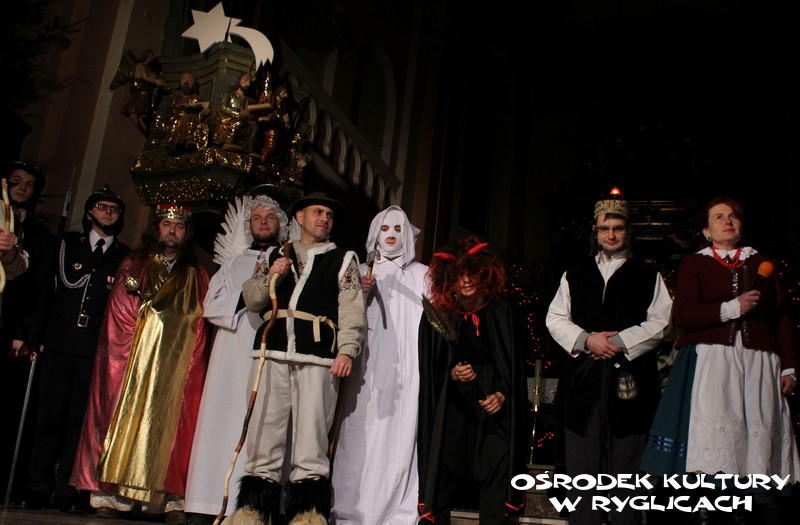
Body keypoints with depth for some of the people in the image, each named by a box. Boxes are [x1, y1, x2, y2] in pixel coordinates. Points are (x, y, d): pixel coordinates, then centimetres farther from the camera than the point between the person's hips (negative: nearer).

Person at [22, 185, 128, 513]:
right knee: (50, 412, 1)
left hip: (97, 346, -1)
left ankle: (67, 491, 3)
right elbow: (67, 280, 6)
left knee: (81, 417, -1)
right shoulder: (69, 243, 16)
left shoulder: (125, 256, 13)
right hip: (60, 338, 1)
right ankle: (39, 487, 7)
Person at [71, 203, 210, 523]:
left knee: (169, 422, -4)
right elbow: (118, 318, 7)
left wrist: (191, 363, -7)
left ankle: (171, 499, -6)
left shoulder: (197, 278, 15)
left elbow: (200, 327, 7)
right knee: (126, 416, -5)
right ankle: (111, 495, -3)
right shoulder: (133, 266, 15)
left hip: (176, 365, 0)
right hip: (134, 361, 0)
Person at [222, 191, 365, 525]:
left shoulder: (343, 260, 17)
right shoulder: (276, 256, 24)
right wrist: (270, 278, -1)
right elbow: (251, 300, 19)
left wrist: (347, 350, -10)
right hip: (273, 350, 2)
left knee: (311, 433, -8)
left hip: (318, 355, -2)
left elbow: (351, 309, 5)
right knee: (265, 430, -1)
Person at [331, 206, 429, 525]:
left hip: (407, 366, -1)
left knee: (401, 431, -6)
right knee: (365, 433, -4)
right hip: (369, 366, 1)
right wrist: (361, 295, -7)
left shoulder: (421, 274, 14)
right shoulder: (363, 272, 16)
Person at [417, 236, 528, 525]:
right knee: (442, 486, 0)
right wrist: (451, 374, -14)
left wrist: (503, 394, -7)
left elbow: (516, 364, 7)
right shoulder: (436, 315, 1)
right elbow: (429, 371, 4)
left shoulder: (503, 313, 2)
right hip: (451, 411, 0)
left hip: (493, 408, 0)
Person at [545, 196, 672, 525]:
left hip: (629, 377, -1)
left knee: (626, 462, 0)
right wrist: (587, 340, -8)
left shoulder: (648, 276, 11)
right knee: (581, 463, 3)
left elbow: (659, 322, 2)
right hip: (583, 378, 2)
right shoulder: (574, 275, 16)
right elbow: (555, 318, 9)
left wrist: (619, 342, -10)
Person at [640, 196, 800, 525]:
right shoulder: (693, 264, 11)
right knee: (711, 439, -14)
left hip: (757, 365, 3)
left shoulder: (763, 263, 20)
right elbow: (684, 316, -2)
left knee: (754, 440, -2)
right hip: (710, 363, -3)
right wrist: (732, 308, -10)